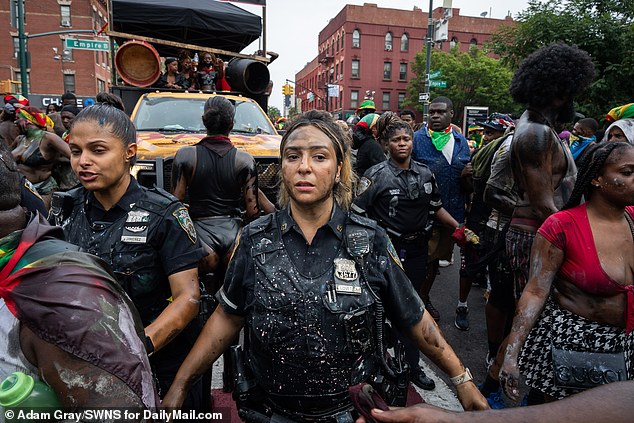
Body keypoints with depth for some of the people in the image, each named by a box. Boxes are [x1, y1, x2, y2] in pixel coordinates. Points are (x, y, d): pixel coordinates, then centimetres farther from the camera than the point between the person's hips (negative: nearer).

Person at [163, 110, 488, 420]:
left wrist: (462, 380, -1)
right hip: (270, 409, 1)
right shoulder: (254, 240, -10)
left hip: (353, 410, 0)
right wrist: (179, 386, -1)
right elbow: (227, 317, -1)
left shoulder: (370, 241, -12)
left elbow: (415, 319, -4)